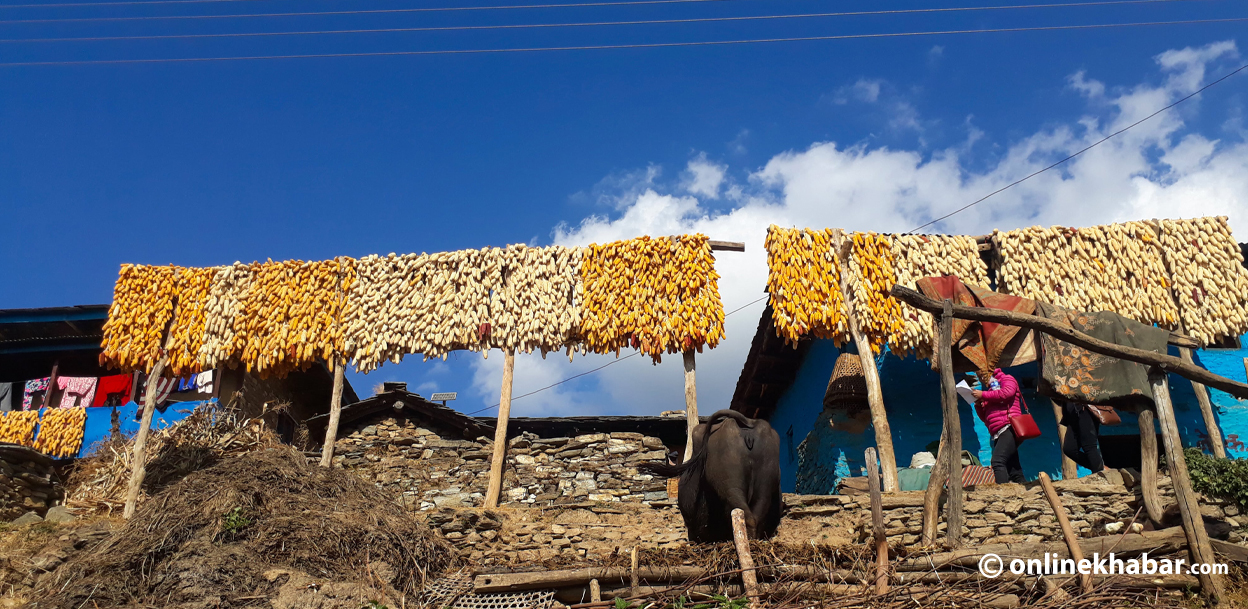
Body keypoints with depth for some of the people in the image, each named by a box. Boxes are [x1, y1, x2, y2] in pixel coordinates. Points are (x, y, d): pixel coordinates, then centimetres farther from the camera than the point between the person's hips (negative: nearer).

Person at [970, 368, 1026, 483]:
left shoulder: (1007, 379, 11)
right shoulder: (992, 389, 31)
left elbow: (1007, 393, -13)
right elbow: (986, 418, 29)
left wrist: (983, 395, -7)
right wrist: (979, 405, 9)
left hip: (1009, 428, -9)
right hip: (998, 435, 9)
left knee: (997, 461, -26)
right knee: (1015, 474, 2)